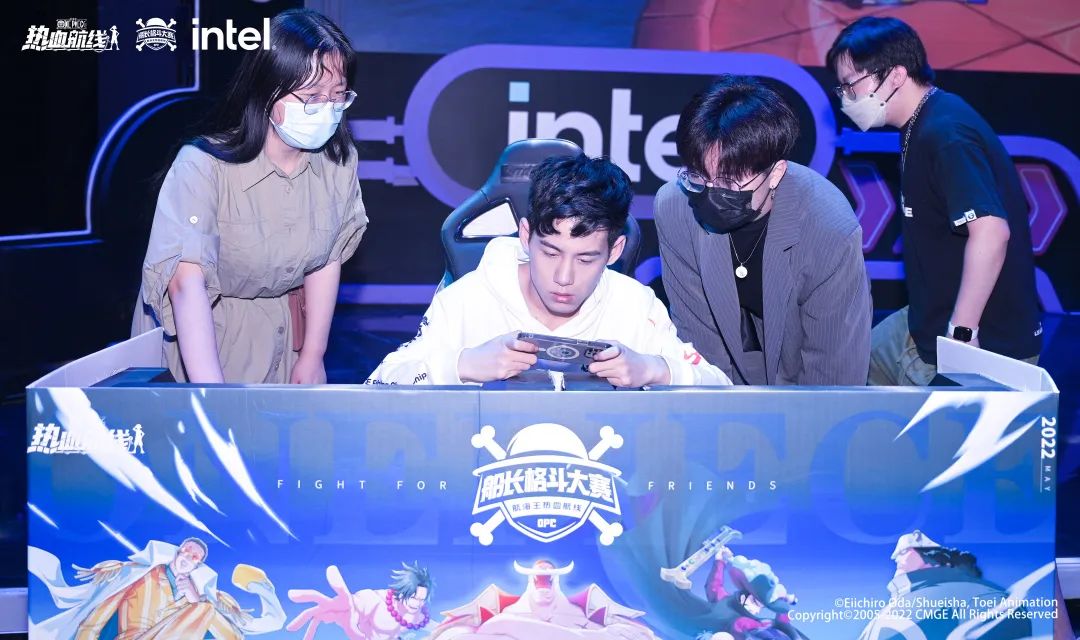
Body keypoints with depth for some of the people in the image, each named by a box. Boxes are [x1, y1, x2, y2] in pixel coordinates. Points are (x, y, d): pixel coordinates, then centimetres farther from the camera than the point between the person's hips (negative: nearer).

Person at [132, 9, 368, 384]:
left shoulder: (339, 161, -15)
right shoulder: (203, 166, -30)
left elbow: (327, 260, -3)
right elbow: (187, 283, -39)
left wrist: (312, 357, -2)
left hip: (283, 332, 4)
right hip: (196, 334, -4)